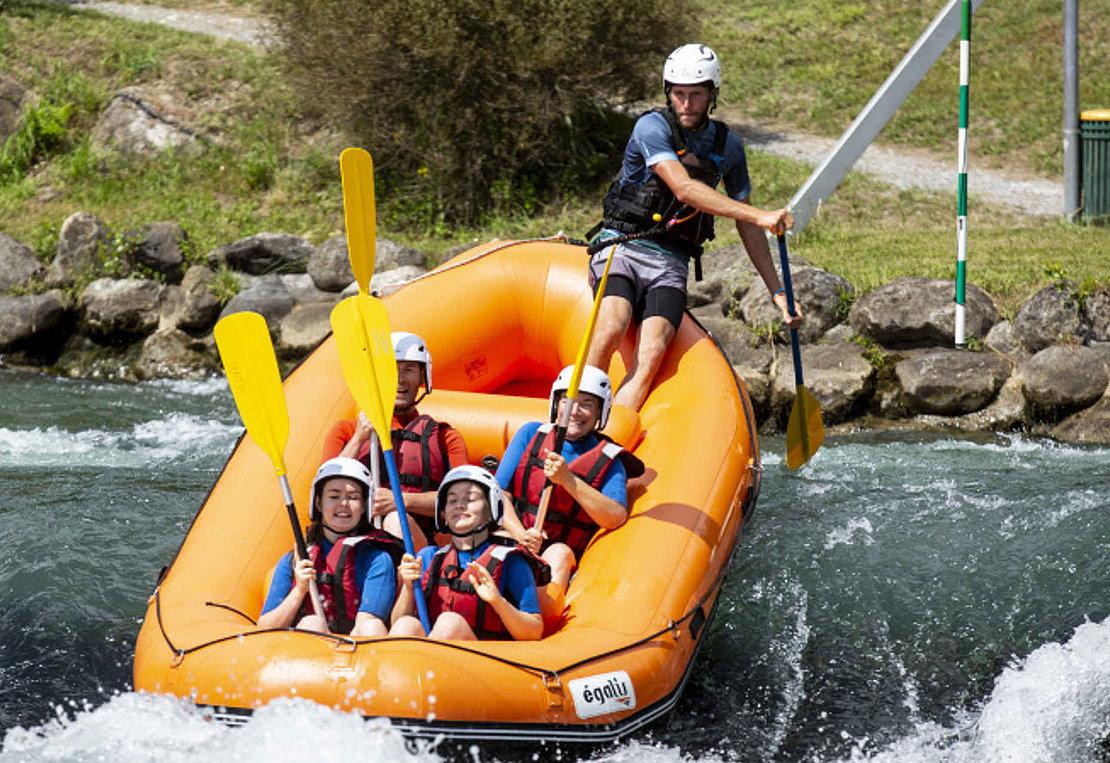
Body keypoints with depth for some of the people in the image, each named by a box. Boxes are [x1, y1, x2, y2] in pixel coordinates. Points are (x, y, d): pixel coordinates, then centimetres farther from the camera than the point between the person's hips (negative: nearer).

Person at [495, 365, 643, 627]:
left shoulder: (609, 461, 5)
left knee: (560, 552, -36)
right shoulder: (531, 435, 11)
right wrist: (520, 534, -12)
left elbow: (616, 518, -12)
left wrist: (568, 480, -21)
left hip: (562, 558, -2)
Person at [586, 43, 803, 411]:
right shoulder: (652, 128, -8)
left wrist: (776, 290, 14)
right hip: (622, 246, -3)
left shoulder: (727, 146, 10)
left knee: (653, 352, -24)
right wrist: (760, 215, -28)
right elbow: (684, 189, -22)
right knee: (613, 327, -32)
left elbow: (747, 227, 18)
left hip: (670, 263, 4)